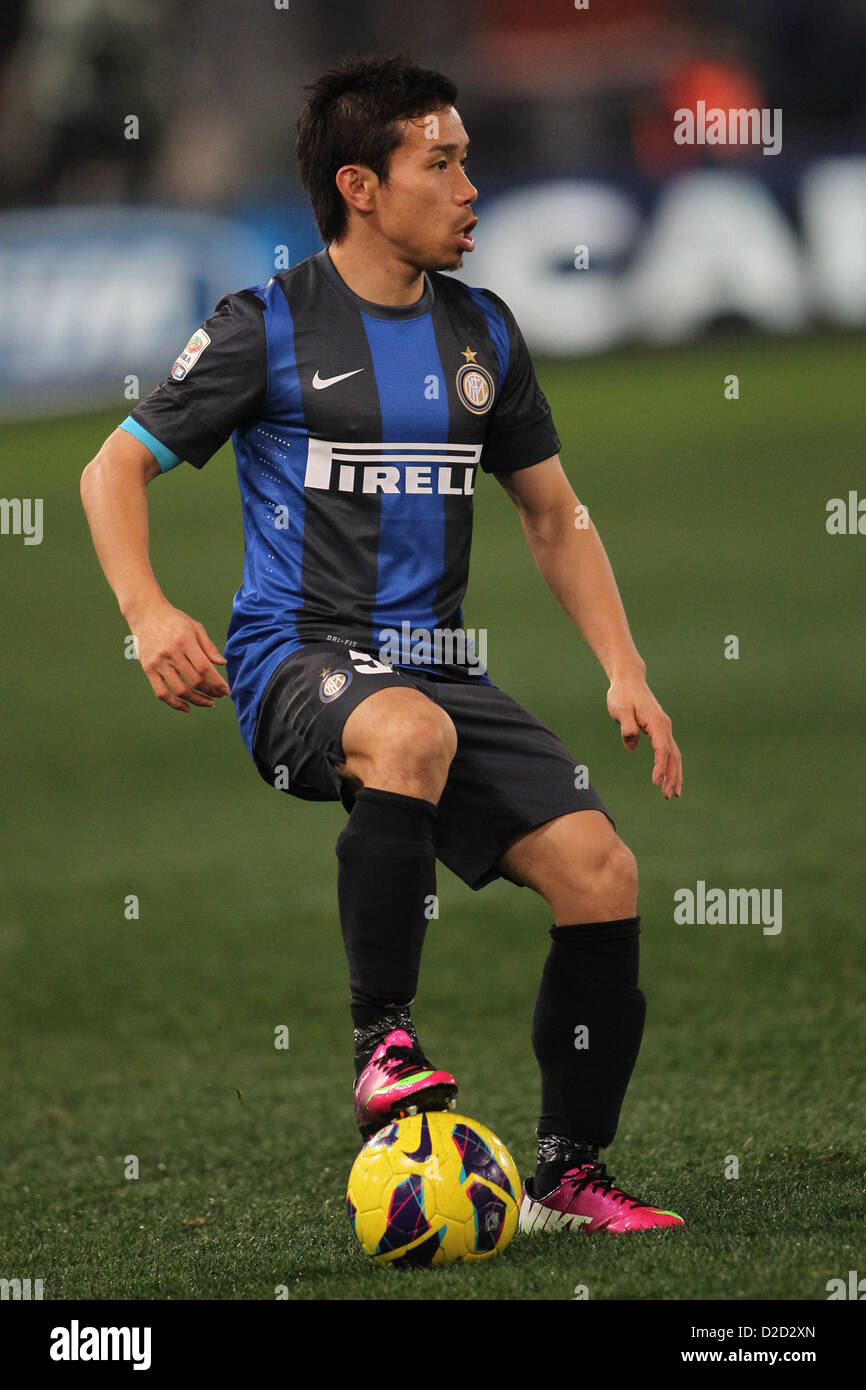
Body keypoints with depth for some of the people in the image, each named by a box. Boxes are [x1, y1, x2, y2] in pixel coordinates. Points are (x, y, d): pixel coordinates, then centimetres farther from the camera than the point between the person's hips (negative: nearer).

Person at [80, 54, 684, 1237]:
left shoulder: (482, 333, 14)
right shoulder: (268, 327, -1)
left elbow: (556, 519, 22)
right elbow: (115, 471, 4)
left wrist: (625, 672, 10)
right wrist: (149, 616, -14)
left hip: (439, 667, 5)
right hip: (297, 659, -5)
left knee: (600, 871, -13)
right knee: (411, 733, -40)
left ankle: (567, 1176, 1)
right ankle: (384, 1040, -27)